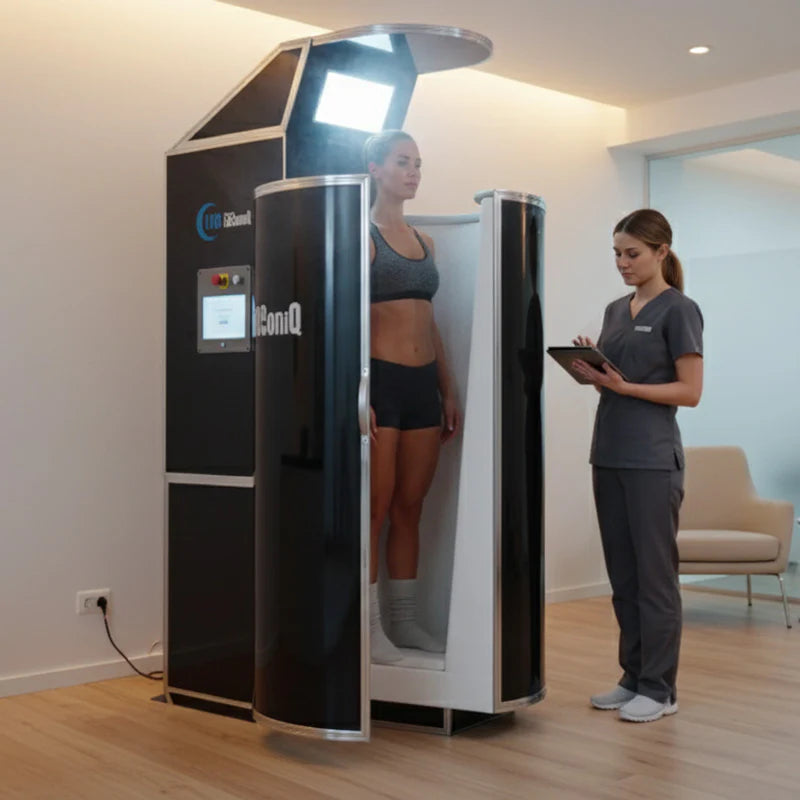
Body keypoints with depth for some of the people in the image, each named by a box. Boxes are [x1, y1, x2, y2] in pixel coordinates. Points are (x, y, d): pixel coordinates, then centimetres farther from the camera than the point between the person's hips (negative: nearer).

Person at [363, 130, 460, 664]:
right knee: (376, 509, -3)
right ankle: (369, 626, 6)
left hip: (424, 383, 6)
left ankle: (405, 621, 18)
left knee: (411, 509, 10)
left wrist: (449, 392, 15)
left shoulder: (424, 240, 17)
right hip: (381, 379, -6)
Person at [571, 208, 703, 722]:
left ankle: (660, 689, 9)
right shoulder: (615, 310, 14)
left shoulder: (679, 310, -9)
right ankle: (634, 677, 22)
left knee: (655, 573, -1)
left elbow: (690, 391, -13)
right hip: (609, 455, 8)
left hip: (653, 459, -8)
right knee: (623, 574, 12)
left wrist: (624, 386, -20)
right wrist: (591, 373, -3)